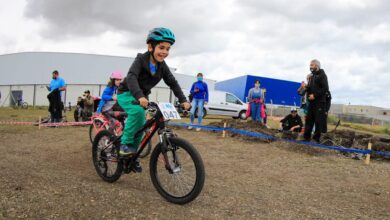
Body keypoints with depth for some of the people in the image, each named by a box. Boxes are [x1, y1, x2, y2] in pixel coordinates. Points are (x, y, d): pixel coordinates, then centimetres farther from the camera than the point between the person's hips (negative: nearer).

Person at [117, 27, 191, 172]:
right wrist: (139, 96, -55)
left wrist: (183, 100, -22)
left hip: (141, 97, 6)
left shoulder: (162, 66, -7)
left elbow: (173, 83, -9)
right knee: (137, 111, -34)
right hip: (126, 94, -6)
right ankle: (125, 144, -20)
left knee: (141, 126, 3)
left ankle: (132, 156, 21)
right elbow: (131, 77, -39)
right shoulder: (141, 59, -24)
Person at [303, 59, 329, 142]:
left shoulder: (322, 75, -4)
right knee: (309, 119, 5)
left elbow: (325, 88, -15)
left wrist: (315, 95, -19)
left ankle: (316, 138, 1)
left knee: (318, 121, -4)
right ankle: (306, 137, 9)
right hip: (312, 102, 8)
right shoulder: (313, 76, 20)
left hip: (319, 102, -8)